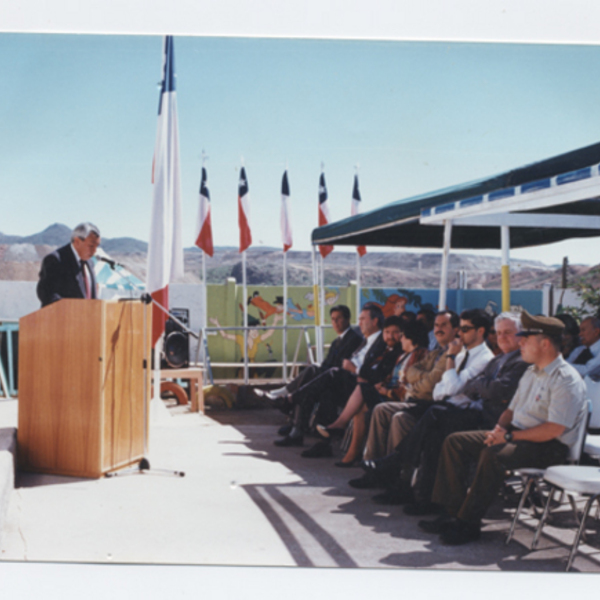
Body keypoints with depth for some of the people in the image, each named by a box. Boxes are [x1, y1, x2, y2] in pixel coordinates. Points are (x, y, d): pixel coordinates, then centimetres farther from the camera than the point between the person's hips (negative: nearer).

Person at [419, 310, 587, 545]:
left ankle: (468, 523, -24)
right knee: (455, 441, -2)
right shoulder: (531, 373, 16)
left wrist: (511, 435, -20)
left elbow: (554, 430, -23)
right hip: (517, 436, 10)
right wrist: (500, 428, -1)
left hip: (549, 448, -9)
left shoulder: (566, 380, -15)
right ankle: (452, 510, -6)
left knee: (493, 455, -35)